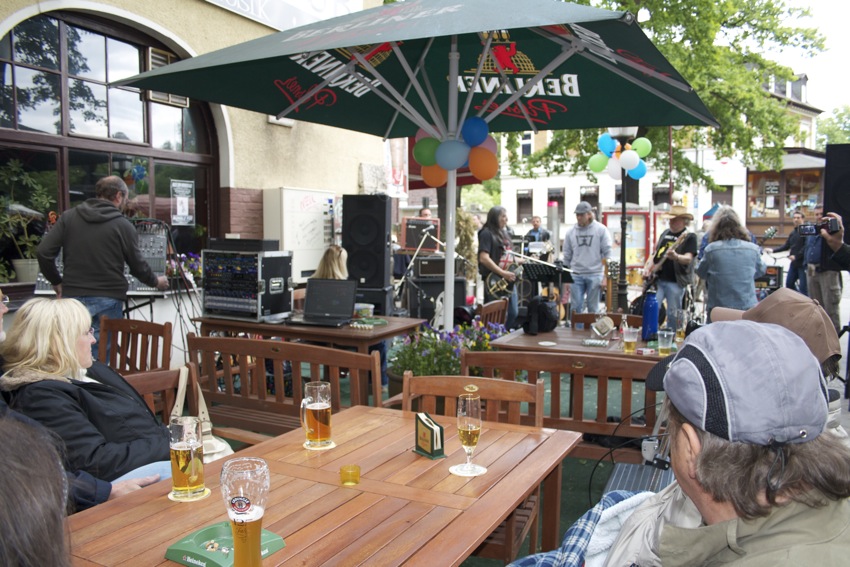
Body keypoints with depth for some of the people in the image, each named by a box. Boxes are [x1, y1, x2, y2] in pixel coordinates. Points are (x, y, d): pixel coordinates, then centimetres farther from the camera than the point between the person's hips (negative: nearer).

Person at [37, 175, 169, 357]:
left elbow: (44, 252, 1)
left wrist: (56, 282, 15)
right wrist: (156, 282, 22)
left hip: (73, 297, 3)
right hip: (107, 301, -3)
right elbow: (138, 266, 3)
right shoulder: (122, 225, -4)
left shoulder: (68, 217, 5)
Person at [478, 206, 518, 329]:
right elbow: (483, 258, -20)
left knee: (513, 313, 11)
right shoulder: (487, 233, -9)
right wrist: (503, 273, -22)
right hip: (495, 280, -9)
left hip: (509, 280, 9)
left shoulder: (504, 233, 17)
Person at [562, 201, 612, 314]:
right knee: (575, 307, 2)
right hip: (576, 275, 2)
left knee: (593, 308, 5)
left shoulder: (601, 230, -1)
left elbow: (607, 254, -1)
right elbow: (567, 256, 11)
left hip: (594, 274, -2)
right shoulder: (570, 232, 7)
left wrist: (605, 276, -7)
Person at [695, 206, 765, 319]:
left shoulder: (711, 249, -11)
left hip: (718, 308, -2)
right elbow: (761, 271, 15)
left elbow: (700, 272, 4)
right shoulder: (752, 249, -3)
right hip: (747, 307, 2)